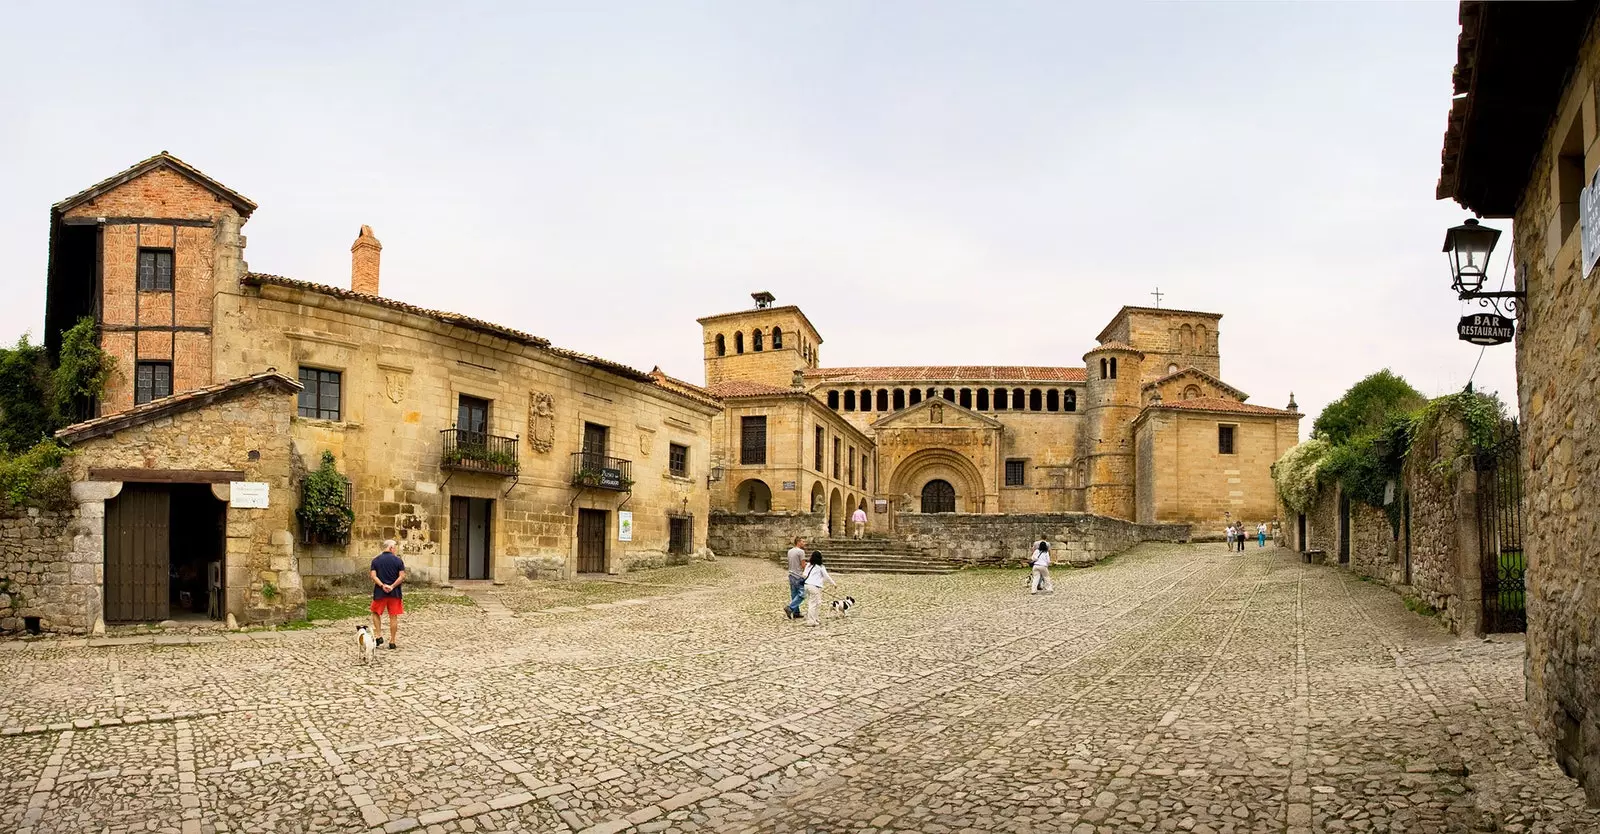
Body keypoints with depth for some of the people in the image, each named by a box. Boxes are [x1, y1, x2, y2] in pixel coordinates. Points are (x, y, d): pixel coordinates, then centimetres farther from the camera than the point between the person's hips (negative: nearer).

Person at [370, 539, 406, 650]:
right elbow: (402, 576, -10)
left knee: (376, 613, 20)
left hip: (380, 592, 1)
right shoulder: (398, 560, -3)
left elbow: (373, 576, -8)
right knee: (393, 617, 5)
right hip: (394, 593, -1)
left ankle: (378, 636, 8)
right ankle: (392, 642, 9)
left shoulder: (376, 560, 1)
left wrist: (382, 585, -13)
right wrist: (392, 586, -11)